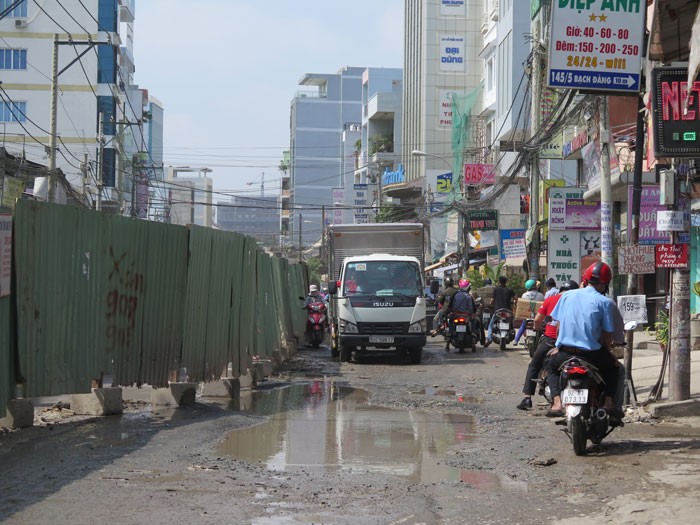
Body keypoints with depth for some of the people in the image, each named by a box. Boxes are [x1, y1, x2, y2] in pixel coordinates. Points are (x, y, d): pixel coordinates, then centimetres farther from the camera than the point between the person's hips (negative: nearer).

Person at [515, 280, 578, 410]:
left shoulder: (550, 300, 4)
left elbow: (537, 320, 6)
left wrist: (538, 327, 26)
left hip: (549, 339, -1)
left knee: (534, 367, 11)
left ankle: (527, 398, 1)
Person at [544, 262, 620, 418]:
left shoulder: (567, 295, 9)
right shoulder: (605, 302, -1)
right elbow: (608, 333, -1)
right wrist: (608, 352, 17)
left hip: (565, 352, 2)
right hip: (591, 354, -2)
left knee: (552, 367, 32)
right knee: (612, 366, 27)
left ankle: (557, 402, 7)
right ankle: (608, 402, 8)